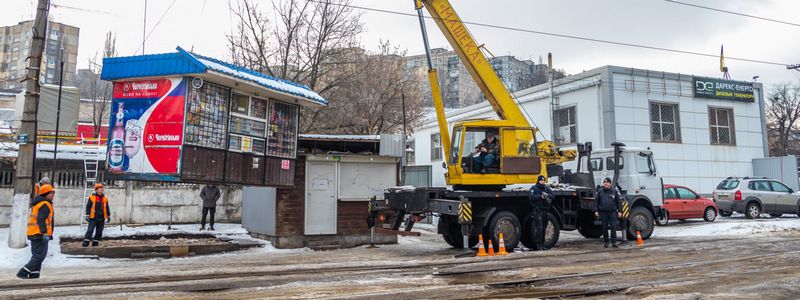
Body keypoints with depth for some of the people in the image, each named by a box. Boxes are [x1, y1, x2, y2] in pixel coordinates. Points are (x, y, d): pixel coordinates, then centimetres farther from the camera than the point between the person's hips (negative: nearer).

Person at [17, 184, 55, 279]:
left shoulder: (38, 203, 20)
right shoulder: (45, 205, -12)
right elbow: (41, 220, -21)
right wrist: (45, 233, -25)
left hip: (34, 233, 10)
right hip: (40, 234, -10)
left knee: (36, 255, 15)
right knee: (40, 256, -8)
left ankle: (34, 274, 14)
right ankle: (22, 273, -10)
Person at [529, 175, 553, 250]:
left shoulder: (547, 188, 17)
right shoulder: (534, 188, 0)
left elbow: (552, 196, 6)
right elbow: (531, 197, -12)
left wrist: (547, 195, -14)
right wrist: (540, 196, -20)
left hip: (545, 210, 6)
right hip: (537, 211, -6)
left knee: (543, 227, 11)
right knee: (538, 228, -11)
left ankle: (542, 244, 20)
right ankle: (538, 245, -9)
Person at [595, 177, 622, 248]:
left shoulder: (614, 191, 5)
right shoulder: (600, 191, 6)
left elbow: (619, 202, 6)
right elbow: (596, 202, 8)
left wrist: (619, 211, 1)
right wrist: (596, 210, 1)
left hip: (612, 212, -1)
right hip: (603, 212, 1)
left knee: (613, 227, -5)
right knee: (604, 228, 6)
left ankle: (614, 242, -1)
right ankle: (605, 242, 15)